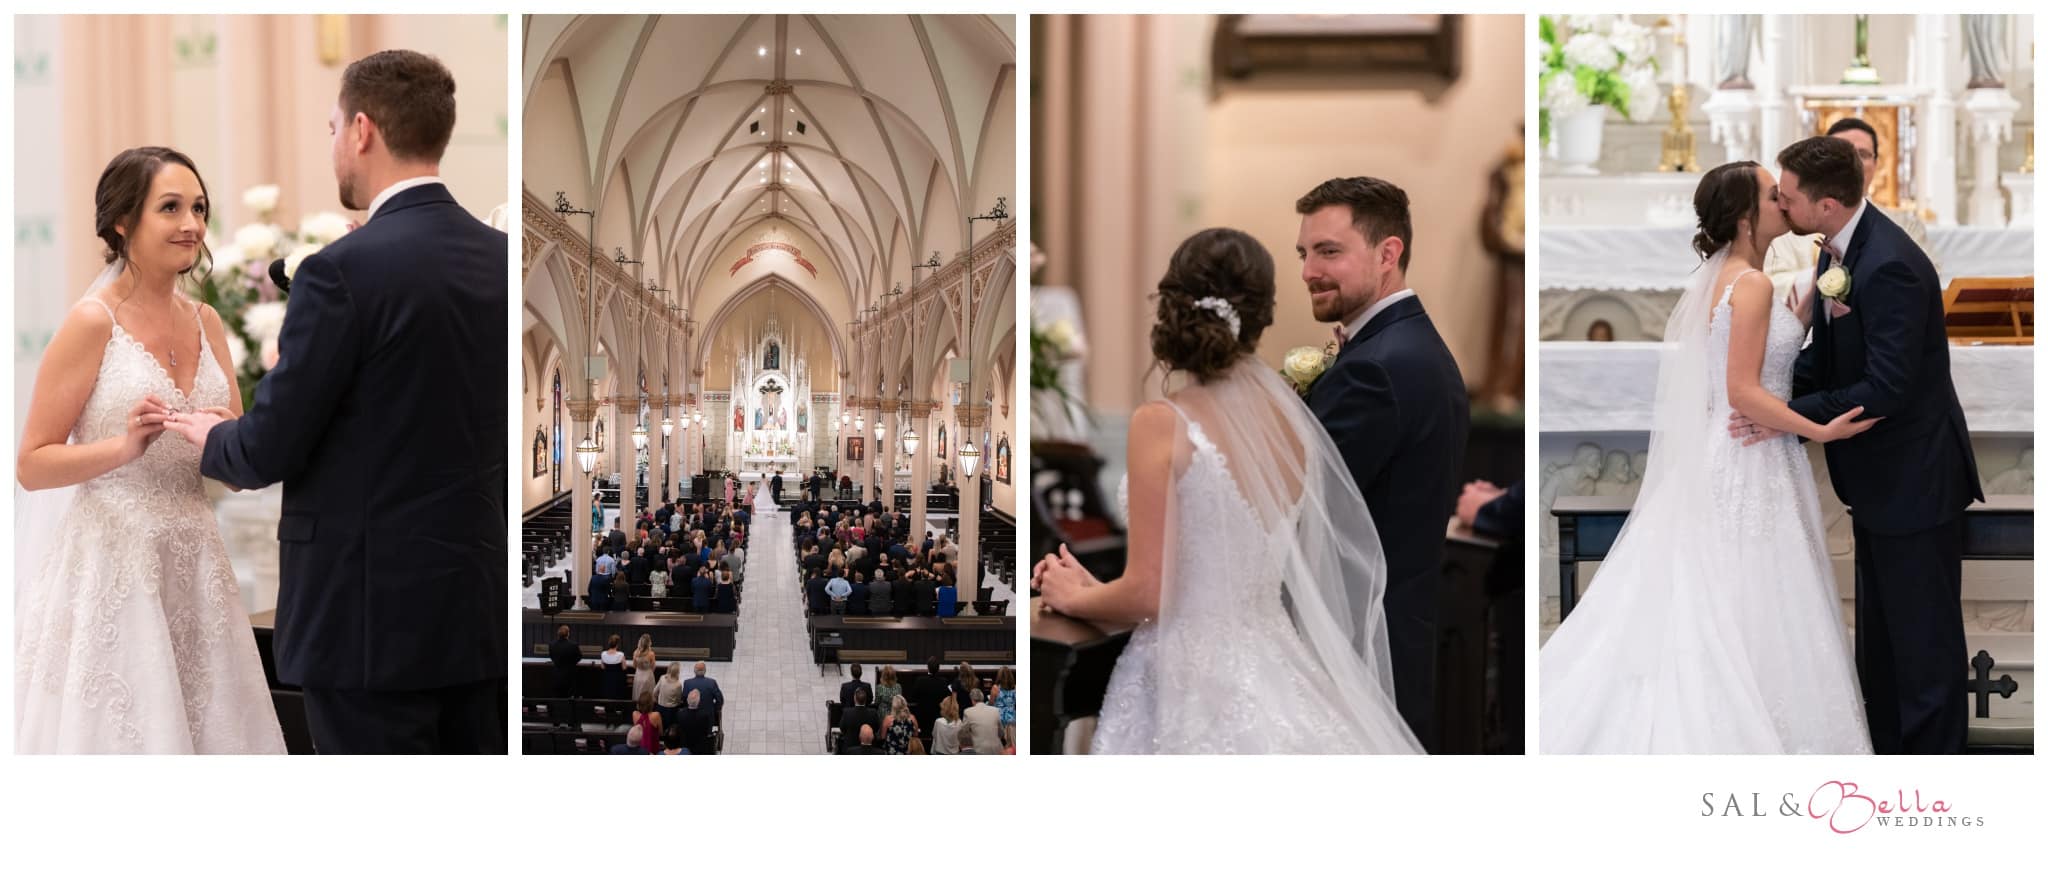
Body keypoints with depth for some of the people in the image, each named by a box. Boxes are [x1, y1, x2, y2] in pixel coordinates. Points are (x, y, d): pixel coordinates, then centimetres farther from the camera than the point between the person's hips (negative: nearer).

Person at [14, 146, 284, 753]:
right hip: (113, 567, -6)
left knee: (205, 722, 8)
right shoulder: (93, 322, -8)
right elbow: (32, 464, -9)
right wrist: (126, 446, -21)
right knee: (116, 725, 0)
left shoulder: (206, 323, 9)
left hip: (193, 569, 6)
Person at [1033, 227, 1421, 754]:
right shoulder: (1292, 423, 7)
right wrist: (1094, 586, 23)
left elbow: (1148, 592, -13)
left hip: (1190, 682, -6)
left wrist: (1074, 598, 8)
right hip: (1267, 666, 6)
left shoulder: (1162, 424, -12)